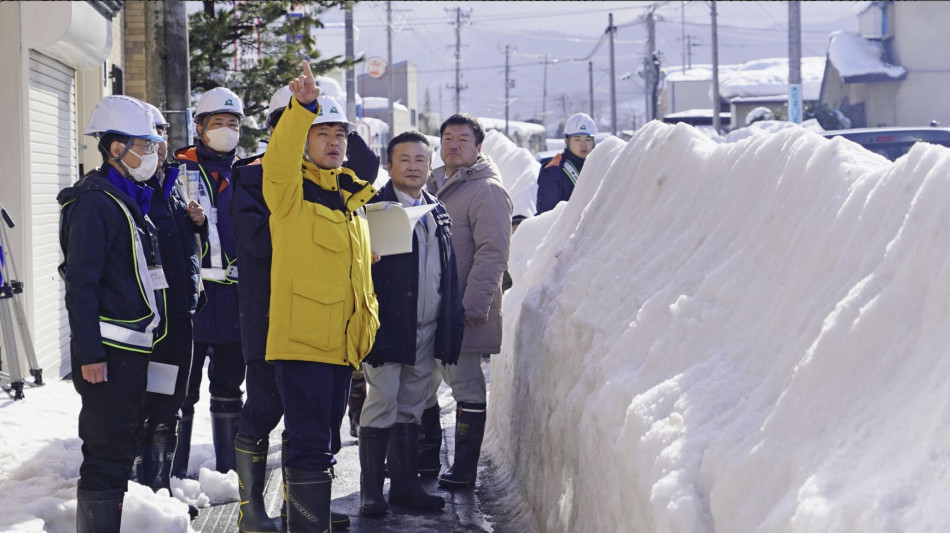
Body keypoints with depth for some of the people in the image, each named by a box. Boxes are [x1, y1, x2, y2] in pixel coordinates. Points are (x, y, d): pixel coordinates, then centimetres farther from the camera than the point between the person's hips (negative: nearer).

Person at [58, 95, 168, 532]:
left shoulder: (130, 200, 17)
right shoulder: (95, 202, -13)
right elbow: (81, 283, -18)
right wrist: (89, 354, -22)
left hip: (133, 350, 10)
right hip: (109, 354, -10)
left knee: (115, 450, 15)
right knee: (108, 456, -7)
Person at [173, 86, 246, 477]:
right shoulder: (179, 170, 3)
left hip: (234, 296, 4)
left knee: (229, 387, 12)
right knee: (183, 389, -1)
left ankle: (229, 469, 20)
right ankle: (175, 471, 5)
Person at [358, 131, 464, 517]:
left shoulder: (438, 214, 16)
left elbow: (449, 275, 18)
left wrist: (452, 326, 12)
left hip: (426, 331, 6)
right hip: (387, 327, -6)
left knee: (411, 409, 12)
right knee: (381, 405, -5)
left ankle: (406, 485, 19)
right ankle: (371, 492, 2)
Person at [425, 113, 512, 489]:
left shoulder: (486, 190, -8)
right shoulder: (433, 184, 17)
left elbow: (493, 253, -15)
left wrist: (472, 306, -21)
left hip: (461, 310, -8)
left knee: (466, 386, -2)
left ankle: (464, 467, 5)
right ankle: (426, 455, 27)